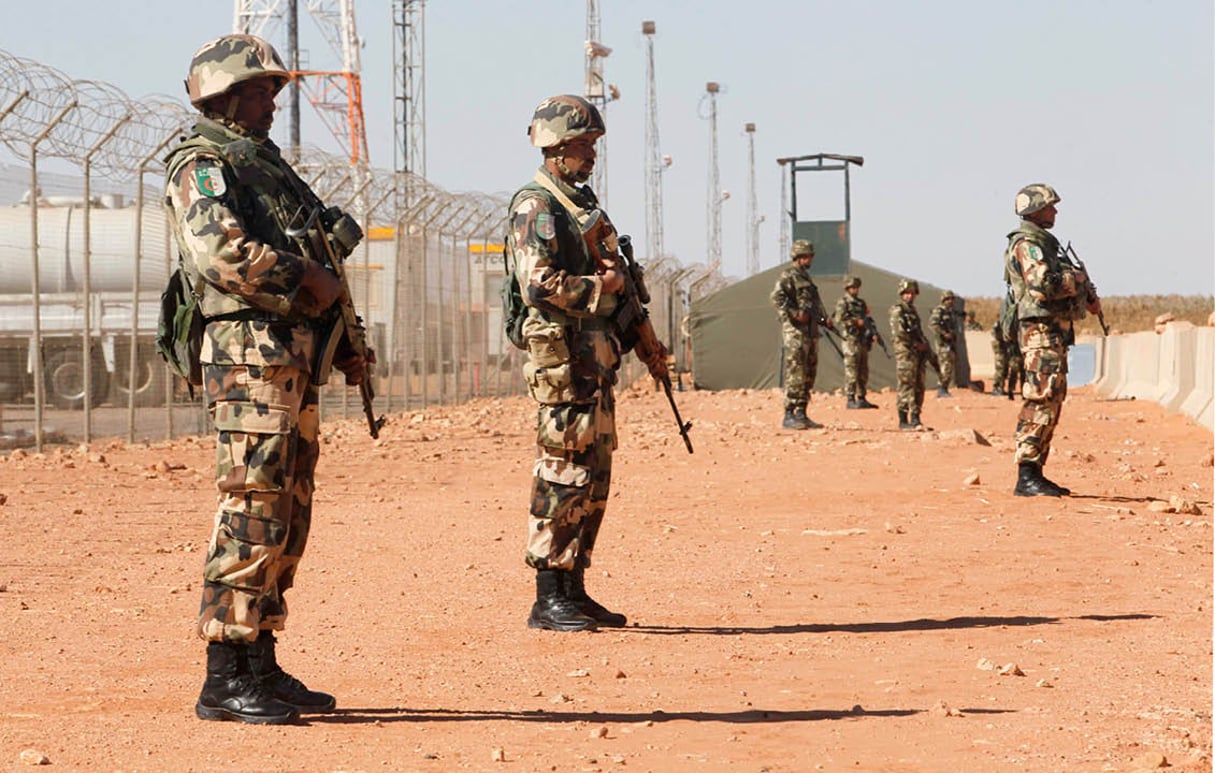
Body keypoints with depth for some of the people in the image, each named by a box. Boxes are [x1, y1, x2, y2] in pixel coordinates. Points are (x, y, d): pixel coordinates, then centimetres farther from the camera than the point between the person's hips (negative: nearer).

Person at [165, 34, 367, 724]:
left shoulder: (265, 162, 24)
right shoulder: (202, 165, -5)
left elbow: (312, 257, 28)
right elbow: (220, 252, -23)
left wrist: (344, 344, 20)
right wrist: (305, 278, -15)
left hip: (295, 354, 10)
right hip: (250, 352, -10)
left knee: (289, 519, 10)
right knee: (253, 515, -12)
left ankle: (261, 667, 16)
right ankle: (225, 681, -10)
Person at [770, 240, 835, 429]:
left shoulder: (806, 277, 21)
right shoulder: (788, 276, -6)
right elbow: (777, 296, -22)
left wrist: (824, 320, 14)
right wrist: (794, 313, -26)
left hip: (811, 332, 9)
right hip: (796, 331, -9)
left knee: (809, 375, 10)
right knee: (795, 375, -11)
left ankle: (801, 414, 14)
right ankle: (789, 416, -10)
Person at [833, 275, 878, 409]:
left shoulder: (861, 303, 19)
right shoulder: (842, 303, -3)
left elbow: (867, 320, 23)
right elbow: (839, 321, -14)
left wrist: (872, 334, 7)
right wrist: (856, 322, -14)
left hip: (863, 341, 8)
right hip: (851, 339, -8)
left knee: (863, 372, 8)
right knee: (851, 371, -9)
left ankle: (861, 398, 14)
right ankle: (851, 399, -9)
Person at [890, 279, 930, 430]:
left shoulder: (913, 311, 21)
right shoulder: (897, 311, -6)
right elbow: (899, 332, -18)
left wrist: (925, 345, 9)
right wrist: (915, 344, -12)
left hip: (918, 354, 9)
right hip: (905, 353, -9)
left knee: (919, 387, 7)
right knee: (906, 386, -9)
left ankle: (915, 419, 10)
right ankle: (904, 420, -9)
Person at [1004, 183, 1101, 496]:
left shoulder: (1043, 243, 21)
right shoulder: (1027, 244, -11)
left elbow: (1057, 283, 28)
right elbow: (1042, 286, -25)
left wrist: (1088, 297, 10)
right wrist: (1076, 280, -10)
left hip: (1055, 333, 11)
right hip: (1040, 331, -11)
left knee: (1053, 401, 12)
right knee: (1041, 402, -14)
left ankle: (1036, 473, 15)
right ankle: (1026, 477, -17)